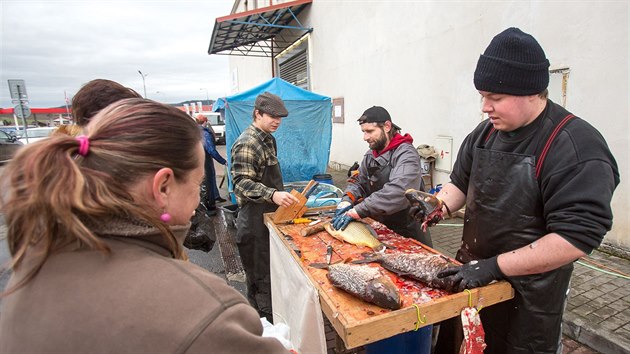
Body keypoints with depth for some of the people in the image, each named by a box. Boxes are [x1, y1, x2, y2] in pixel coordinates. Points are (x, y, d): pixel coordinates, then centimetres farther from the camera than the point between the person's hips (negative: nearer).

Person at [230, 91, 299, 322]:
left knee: (270, 269, 19)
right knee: (261, 274, 2)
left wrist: (281, 195, 19)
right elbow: (242, 182, -24)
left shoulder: (268, 138, 11)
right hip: (254, 218, -9)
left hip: (269, 213, 10)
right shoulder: (246, 143, -18)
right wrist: (273, 195, -35)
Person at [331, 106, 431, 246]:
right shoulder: (370, 154, 6)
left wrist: (357, 211, -37)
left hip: (408, 233, -6)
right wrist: (347, 201, -15)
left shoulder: (406, 154, -19)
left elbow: (397, 192, -34)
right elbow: (358, 182, 8)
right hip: (381, 227, 6)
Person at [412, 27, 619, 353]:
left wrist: (494, 266, -26)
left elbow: (577, 237, -25)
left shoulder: (577, 147, -20)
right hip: (471, 277, 6)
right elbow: (461, 182, 10)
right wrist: (440, 204, -10)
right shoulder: (485, 133, 0)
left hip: (529, 296, -5)